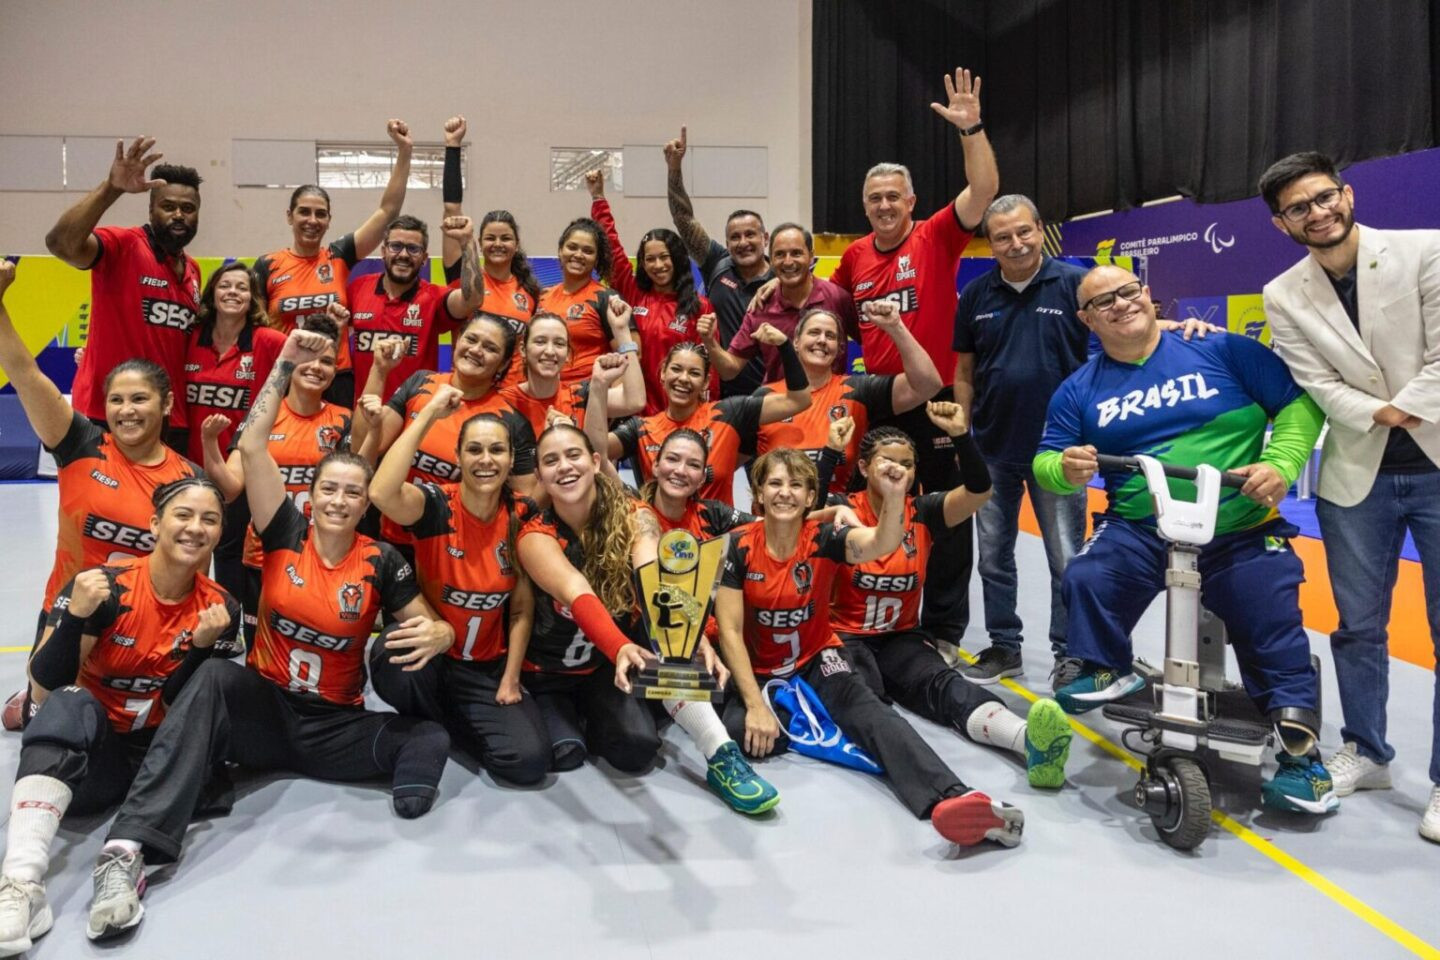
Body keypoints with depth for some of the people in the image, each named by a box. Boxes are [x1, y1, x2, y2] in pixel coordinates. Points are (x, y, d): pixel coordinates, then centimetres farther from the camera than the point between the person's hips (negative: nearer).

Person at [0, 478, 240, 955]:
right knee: (69, 704, -35)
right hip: (88, 749, -3)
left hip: (162, 752, 3)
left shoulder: (220, 608, -5)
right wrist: (76, 616, -33)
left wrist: (202, 646, -23)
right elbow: (46, 685, -17)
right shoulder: (105, 585, -13)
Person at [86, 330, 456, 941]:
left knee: (431, 739, -28)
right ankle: (128, 850, -40)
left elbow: (435, 626, -1)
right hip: (264, 707, 1)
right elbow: (251, 445, -14)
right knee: (213, 676, -35)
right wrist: (286, 366, -14)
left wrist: (435, 636, -27)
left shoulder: (381, 563, -5)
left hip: (335, 724, 0)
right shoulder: (286, 536, -5)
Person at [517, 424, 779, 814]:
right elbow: (579, 595, -41)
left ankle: (720, 756, -16)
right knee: (564, 753, -23)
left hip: (607, 665, 0)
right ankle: (558, 718, 6)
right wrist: (621, 648, -61)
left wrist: (695, 639, -56)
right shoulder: (536, 536, -21)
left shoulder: (634, 518, -16)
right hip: (546, 672, 0)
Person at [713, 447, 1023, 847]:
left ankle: (954, 799, -50)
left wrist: (894, 496, -52)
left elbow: (882, 544, -32)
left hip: (818, 662, 0)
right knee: (742, 731, -31)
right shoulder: (739, 546, -12)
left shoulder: (822, 539, -11)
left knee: (869, 712, -30)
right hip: (760, 671, 0)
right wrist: (756, 705, -22)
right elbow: (730, 631, -14)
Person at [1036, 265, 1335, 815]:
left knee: (1275, 634, -7)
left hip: (1241, 532, -1)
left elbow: (1301, 399, 2)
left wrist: (1282, 463, -12)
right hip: (1139, 529, 1)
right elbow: (1046, 461, 5)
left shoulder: (1220, 351, 1)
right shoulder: (1079, 390, 7)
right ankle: (1106, 672, 1)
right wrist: (1066, 468, -19)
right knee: (1085, 581, -25)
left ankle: (1300, 752, 10)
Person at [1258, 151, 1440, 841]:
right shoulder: (1283, 298, 1)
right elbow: (1321, 389, -4)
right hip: (1358, 476, 2)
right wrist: (1384, 414, -17)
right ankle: (1366, 754, 28)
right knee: (1358, 625, 10)